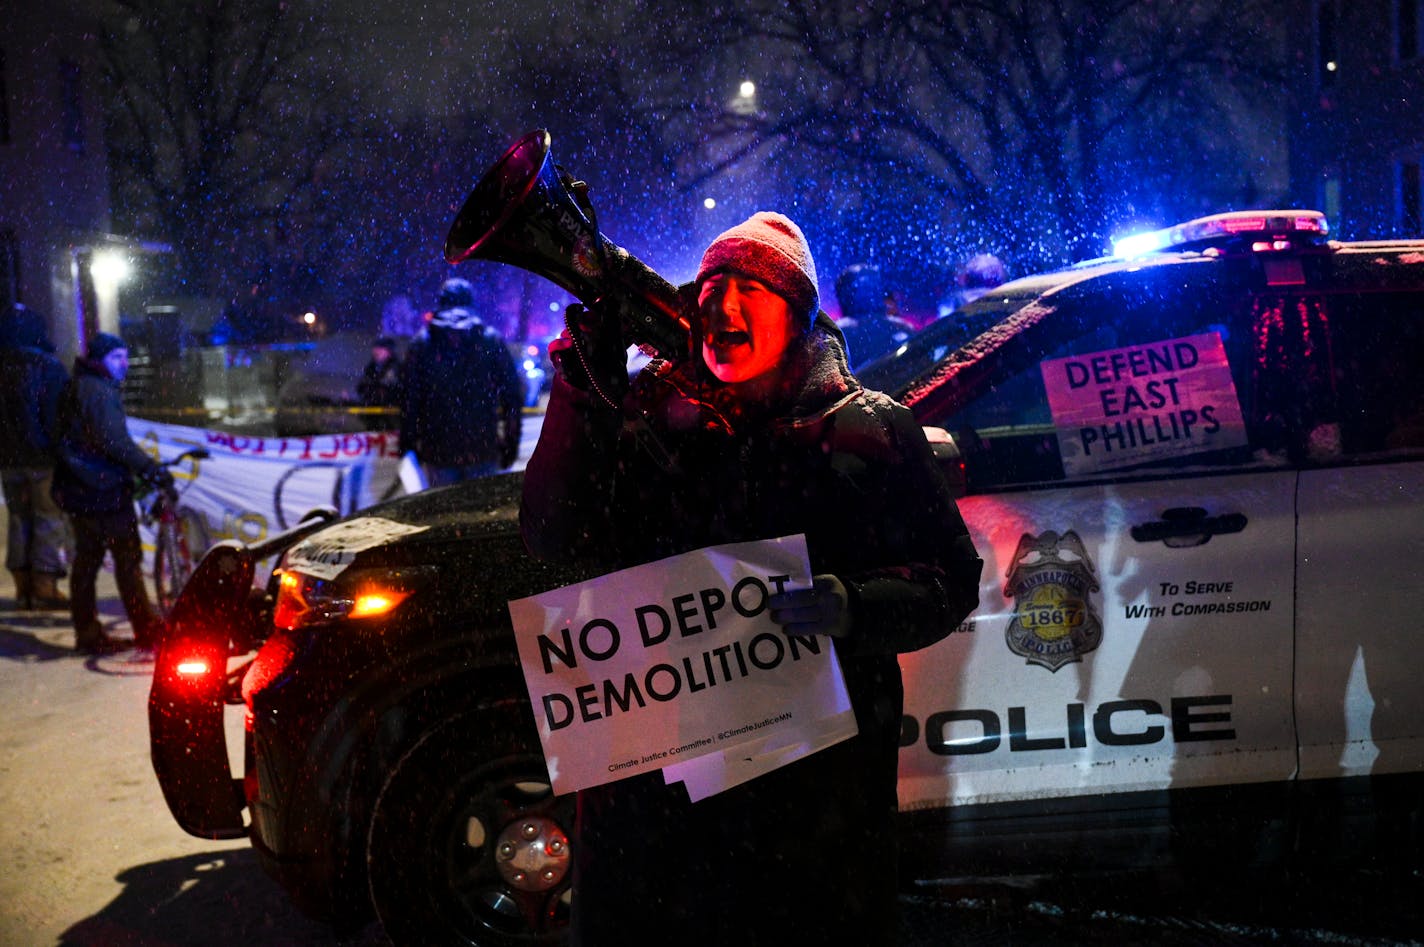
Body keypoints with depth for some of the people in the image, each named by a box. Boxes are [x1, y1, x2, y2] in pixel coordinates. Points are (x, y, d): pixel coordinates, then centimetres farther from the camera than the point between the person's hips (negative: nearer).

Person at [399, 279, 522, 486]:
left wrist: (407, 444, 10)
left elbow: (409, 399, 3)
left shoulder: (421, 343, 3)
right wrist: (511, 441, 10)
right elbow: (512, 396, 2)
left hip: (437, 452, 0)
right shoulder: (492, 341, 2)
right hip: (483, 451, 0)